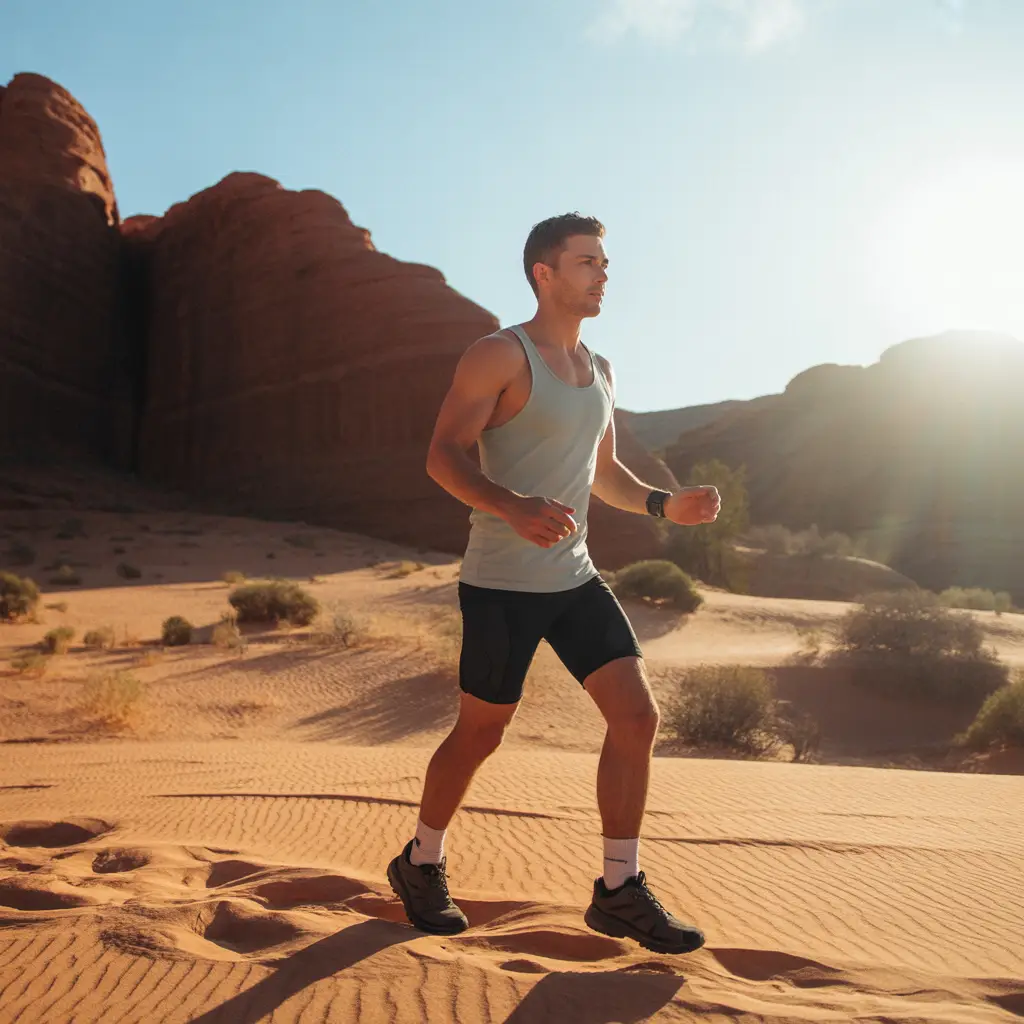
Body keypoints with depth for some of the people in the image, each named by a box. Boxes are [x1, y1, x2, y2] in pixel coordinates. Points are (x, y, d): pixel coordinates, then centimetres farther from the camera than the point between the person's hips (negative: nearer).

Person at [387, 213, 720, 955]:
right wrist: (514, 507, -33)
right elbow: (445, 456, -16)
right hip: (503, 585, -7)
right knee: (480, 733, 5)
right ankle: (421, 866, 28)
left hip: (576, 579, 7)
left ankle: (620, 892, 7)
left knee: (637, 715, -3)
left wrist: (664, 504, 5)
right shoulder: (500, 355, -8)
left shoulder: (599, 372, 15)